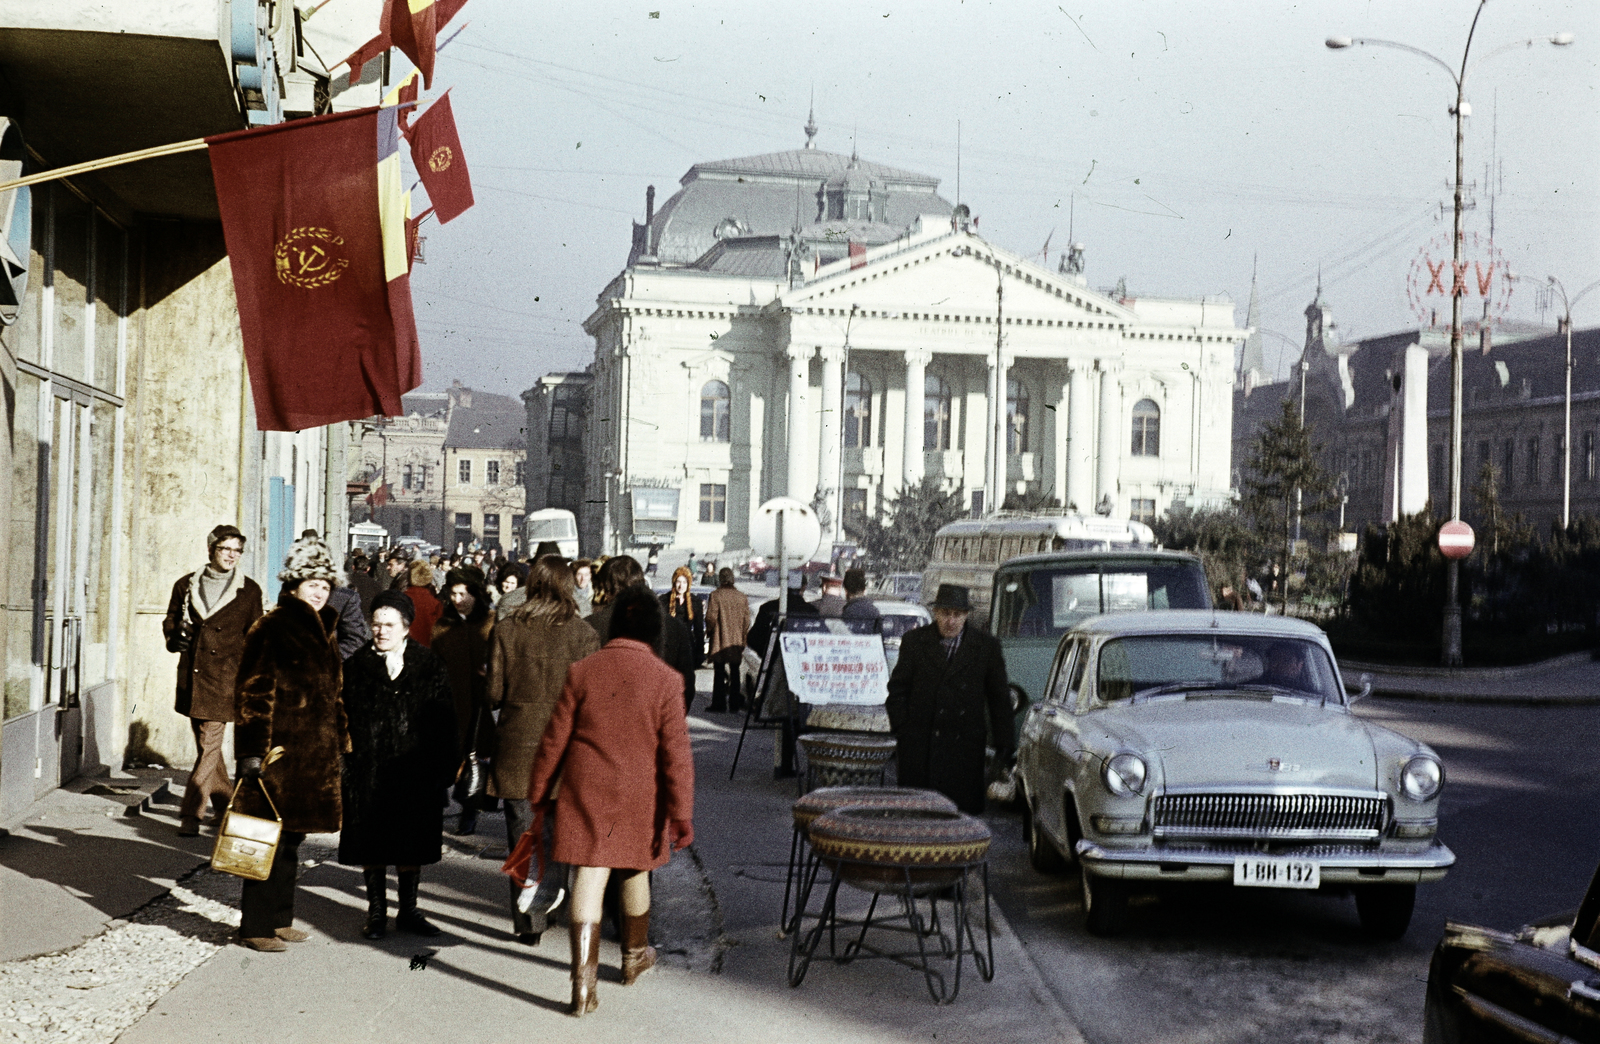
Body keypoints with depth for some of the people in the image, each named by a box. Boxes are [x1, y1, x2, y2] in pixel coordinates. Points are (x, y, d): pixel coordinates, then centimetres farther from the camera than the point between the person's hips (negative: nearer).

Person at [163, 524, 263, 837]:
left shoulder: (249, 590, 3)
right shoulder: (187, 585, 8)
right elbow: (171, 621, 18)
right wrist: (175, 637, -5)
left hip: (224, 678, -3)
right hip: (192, 674, 4)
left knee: (209, 746, -9)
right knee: (206, 744, 12)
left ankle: (190, 813, -7)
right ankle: (224, 800, 30)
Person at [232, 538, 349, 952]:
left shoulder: (324, 631, 15)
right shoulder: (273, 628, -11)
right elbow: (255, 692, -15)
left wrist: (339, 743, 18)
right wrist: (253, 750, -19)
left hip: (313, 754, 8)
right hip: (277, 751, -8)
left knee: (291, 837, 15)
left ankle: (279, 918, 24)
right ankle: (255, 926, 6)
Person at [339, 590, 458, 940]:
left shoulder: (430, 668, 2)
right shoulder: (356, 666, 3)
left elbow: (443, 723, 3)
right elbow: (343, 717, 2)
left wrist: (443, 767, -3)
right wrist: (342, 763, -6)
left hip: (415, 775, 0)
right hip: (368, 773, 0)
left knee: (412, 844, 8)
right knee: (371, 844, 7)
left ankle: (408, 911, 22)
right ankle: (377, 911, 20)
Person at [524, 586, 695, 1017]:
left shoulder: (581, 671, -3)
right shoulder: (664, 679, -8)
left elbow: (554, 740, 2)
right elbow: (676, 753, -9)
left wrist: (538, 792, 12)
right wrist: (681, 813, -6)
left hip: (585, 794, 0)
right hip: (640, 798, 0)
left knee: (587, 881, -1)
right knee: (635, 873, 20)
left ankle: (584, 982, -8)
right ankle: (635, 956, 40)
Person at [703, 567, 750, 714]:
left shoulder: (716, 595, -10)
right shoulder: (742, 597, 3)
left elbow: (711, 617, -12)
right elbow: (747, 620, 5)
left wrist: (709, 631, 7)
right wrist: (743, 637, 15)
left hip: (719, 641, -4)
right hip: (737, 642, 4)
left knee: (719, 673, 1)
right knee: (734, 672, 12)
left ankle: (719, 705, -1)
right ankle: (735, 703, 13)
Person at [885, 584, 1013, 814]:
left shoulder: (986, 645, 6)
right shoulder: (914, 640, 6)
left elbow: (999, 698, 10)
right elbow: (897, 689, 9)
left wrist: (1004, 744, 7)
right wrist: (901, 732, 1)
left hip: (965, 746, 0)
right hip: (918, 747, 0)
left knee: (965, 808, -3)